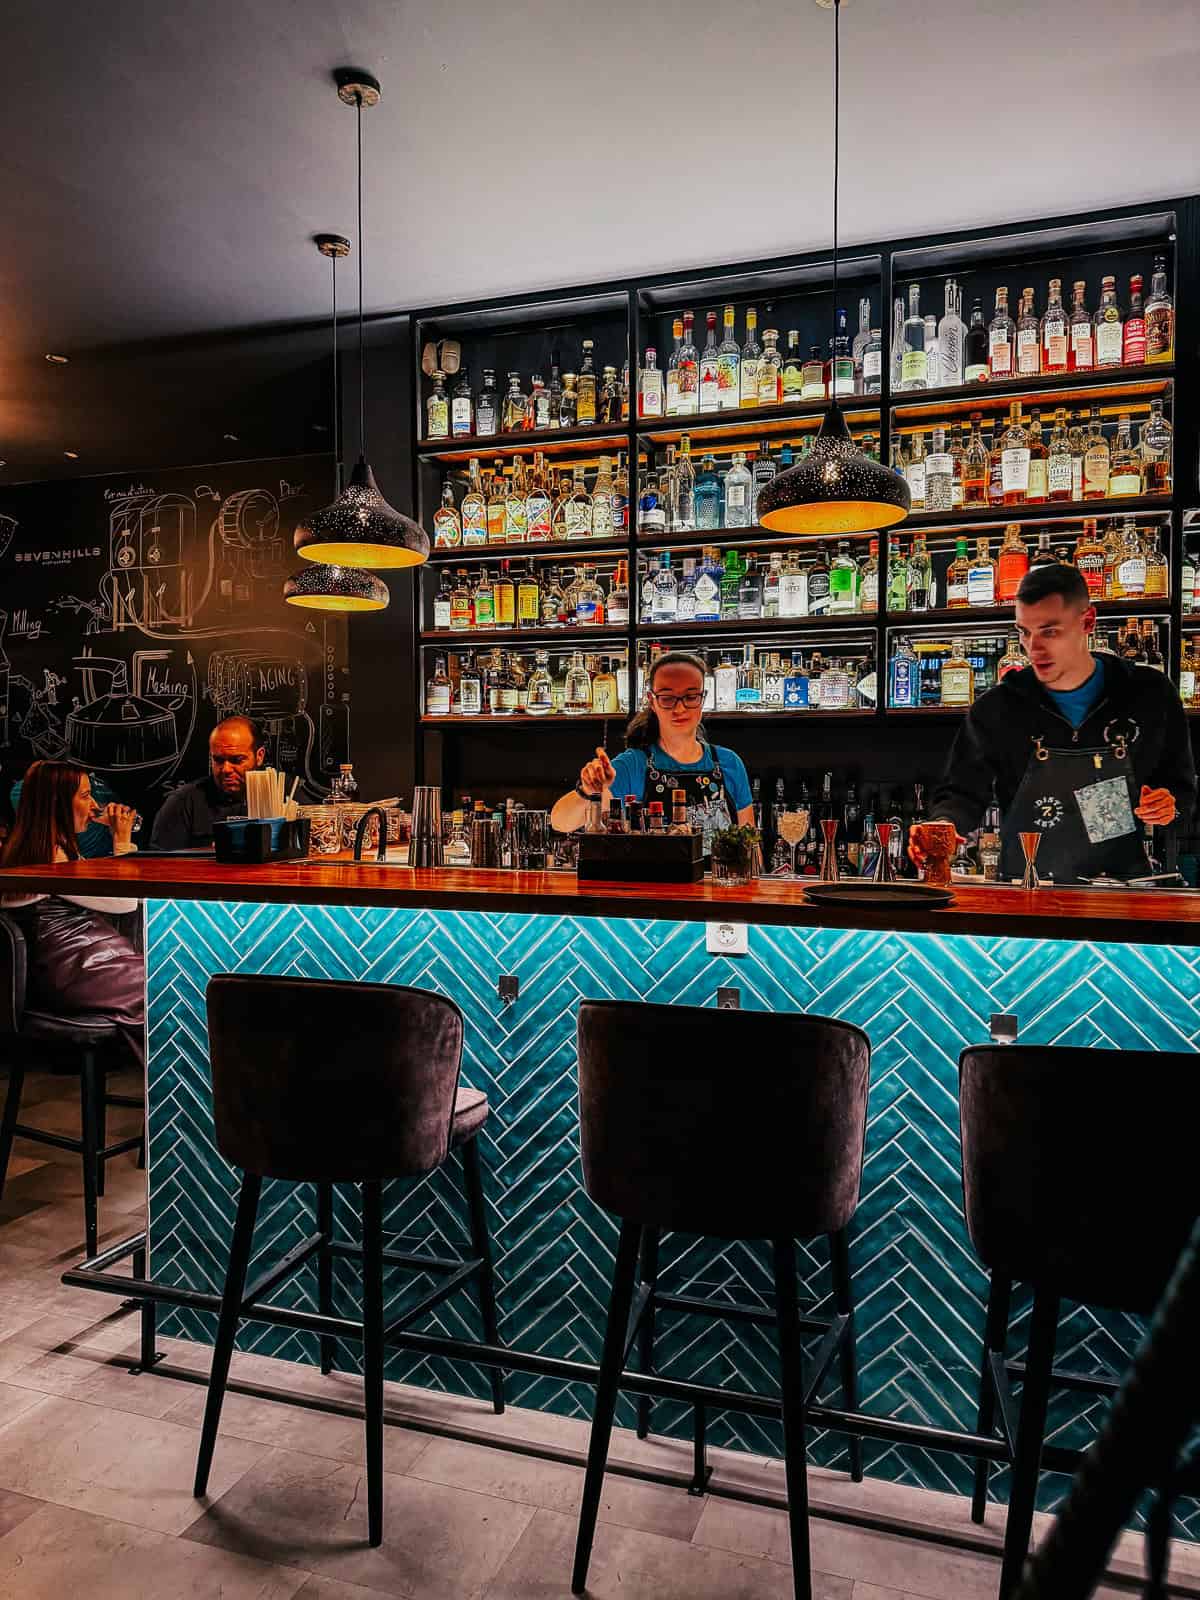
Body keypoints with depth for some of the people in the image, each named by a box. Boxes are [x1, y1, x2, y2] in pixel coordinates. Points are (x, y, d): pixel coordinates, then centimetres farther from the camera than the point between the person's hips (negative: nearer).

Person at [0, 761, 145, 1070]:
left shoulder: (58, 848, 14)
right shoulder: (50, 860, -16)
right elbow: (125, 903, -13)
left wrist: (118, 839, 16)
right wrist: (122, 842, -4)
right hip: (74, 973, -10)